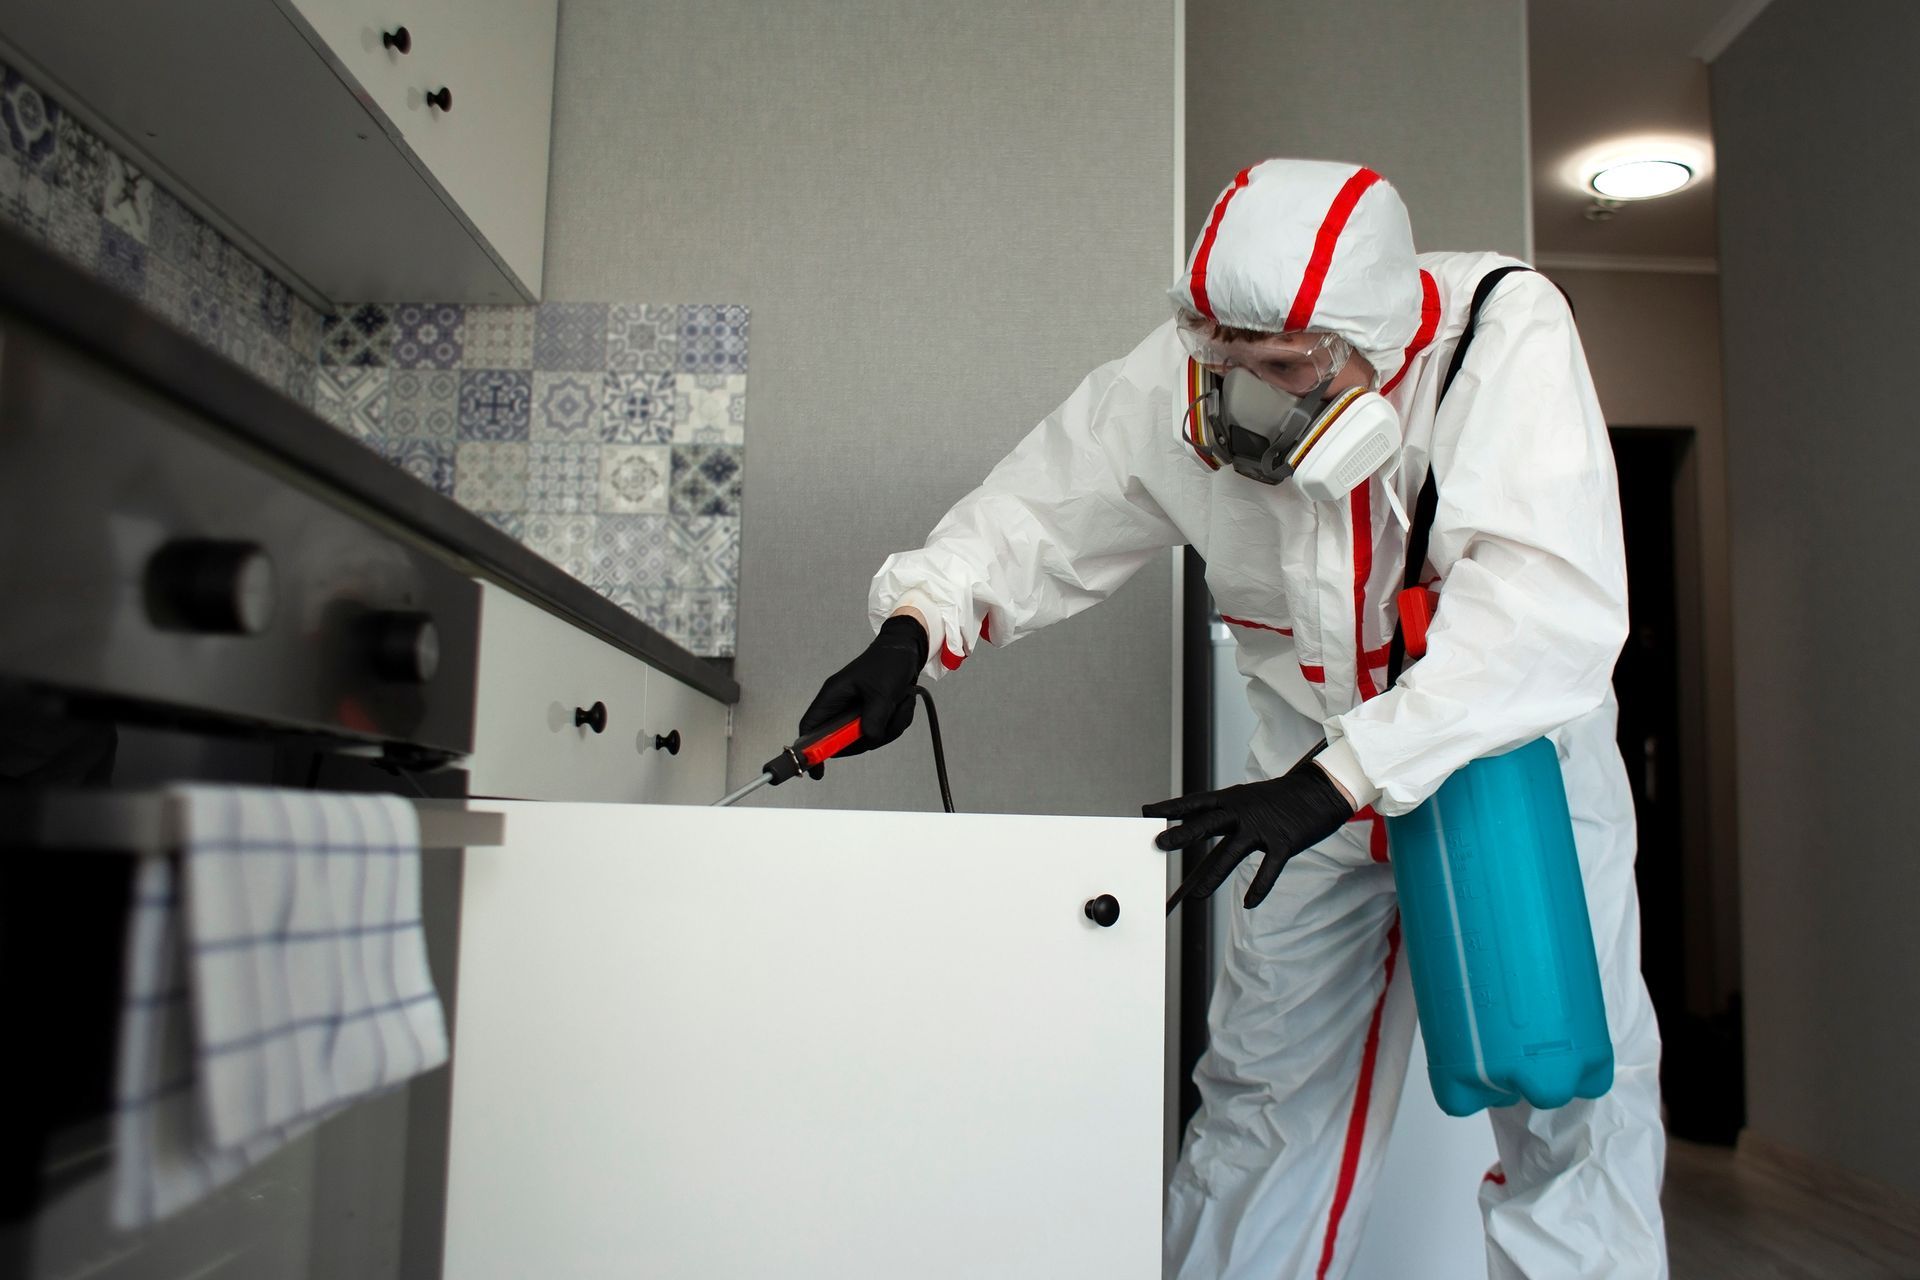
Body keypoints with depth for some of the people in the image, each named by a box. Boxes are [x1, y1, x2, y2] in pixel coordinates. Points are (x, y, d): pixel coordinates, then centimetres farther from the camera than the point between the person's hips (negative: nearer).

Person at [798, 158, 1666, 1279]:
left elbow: (1548, 605, -37)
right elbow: (1040, 513, -6)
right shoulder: (1178, 383, -17)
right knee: (1263, 1089, 6)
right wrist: (914, 630, -23)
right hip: (1320, 753, 2)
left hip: (1519, 737, -2)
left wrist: (1337, 779, -42)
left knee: (1573, 1097, -3)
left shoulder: (1506, 327, -28)